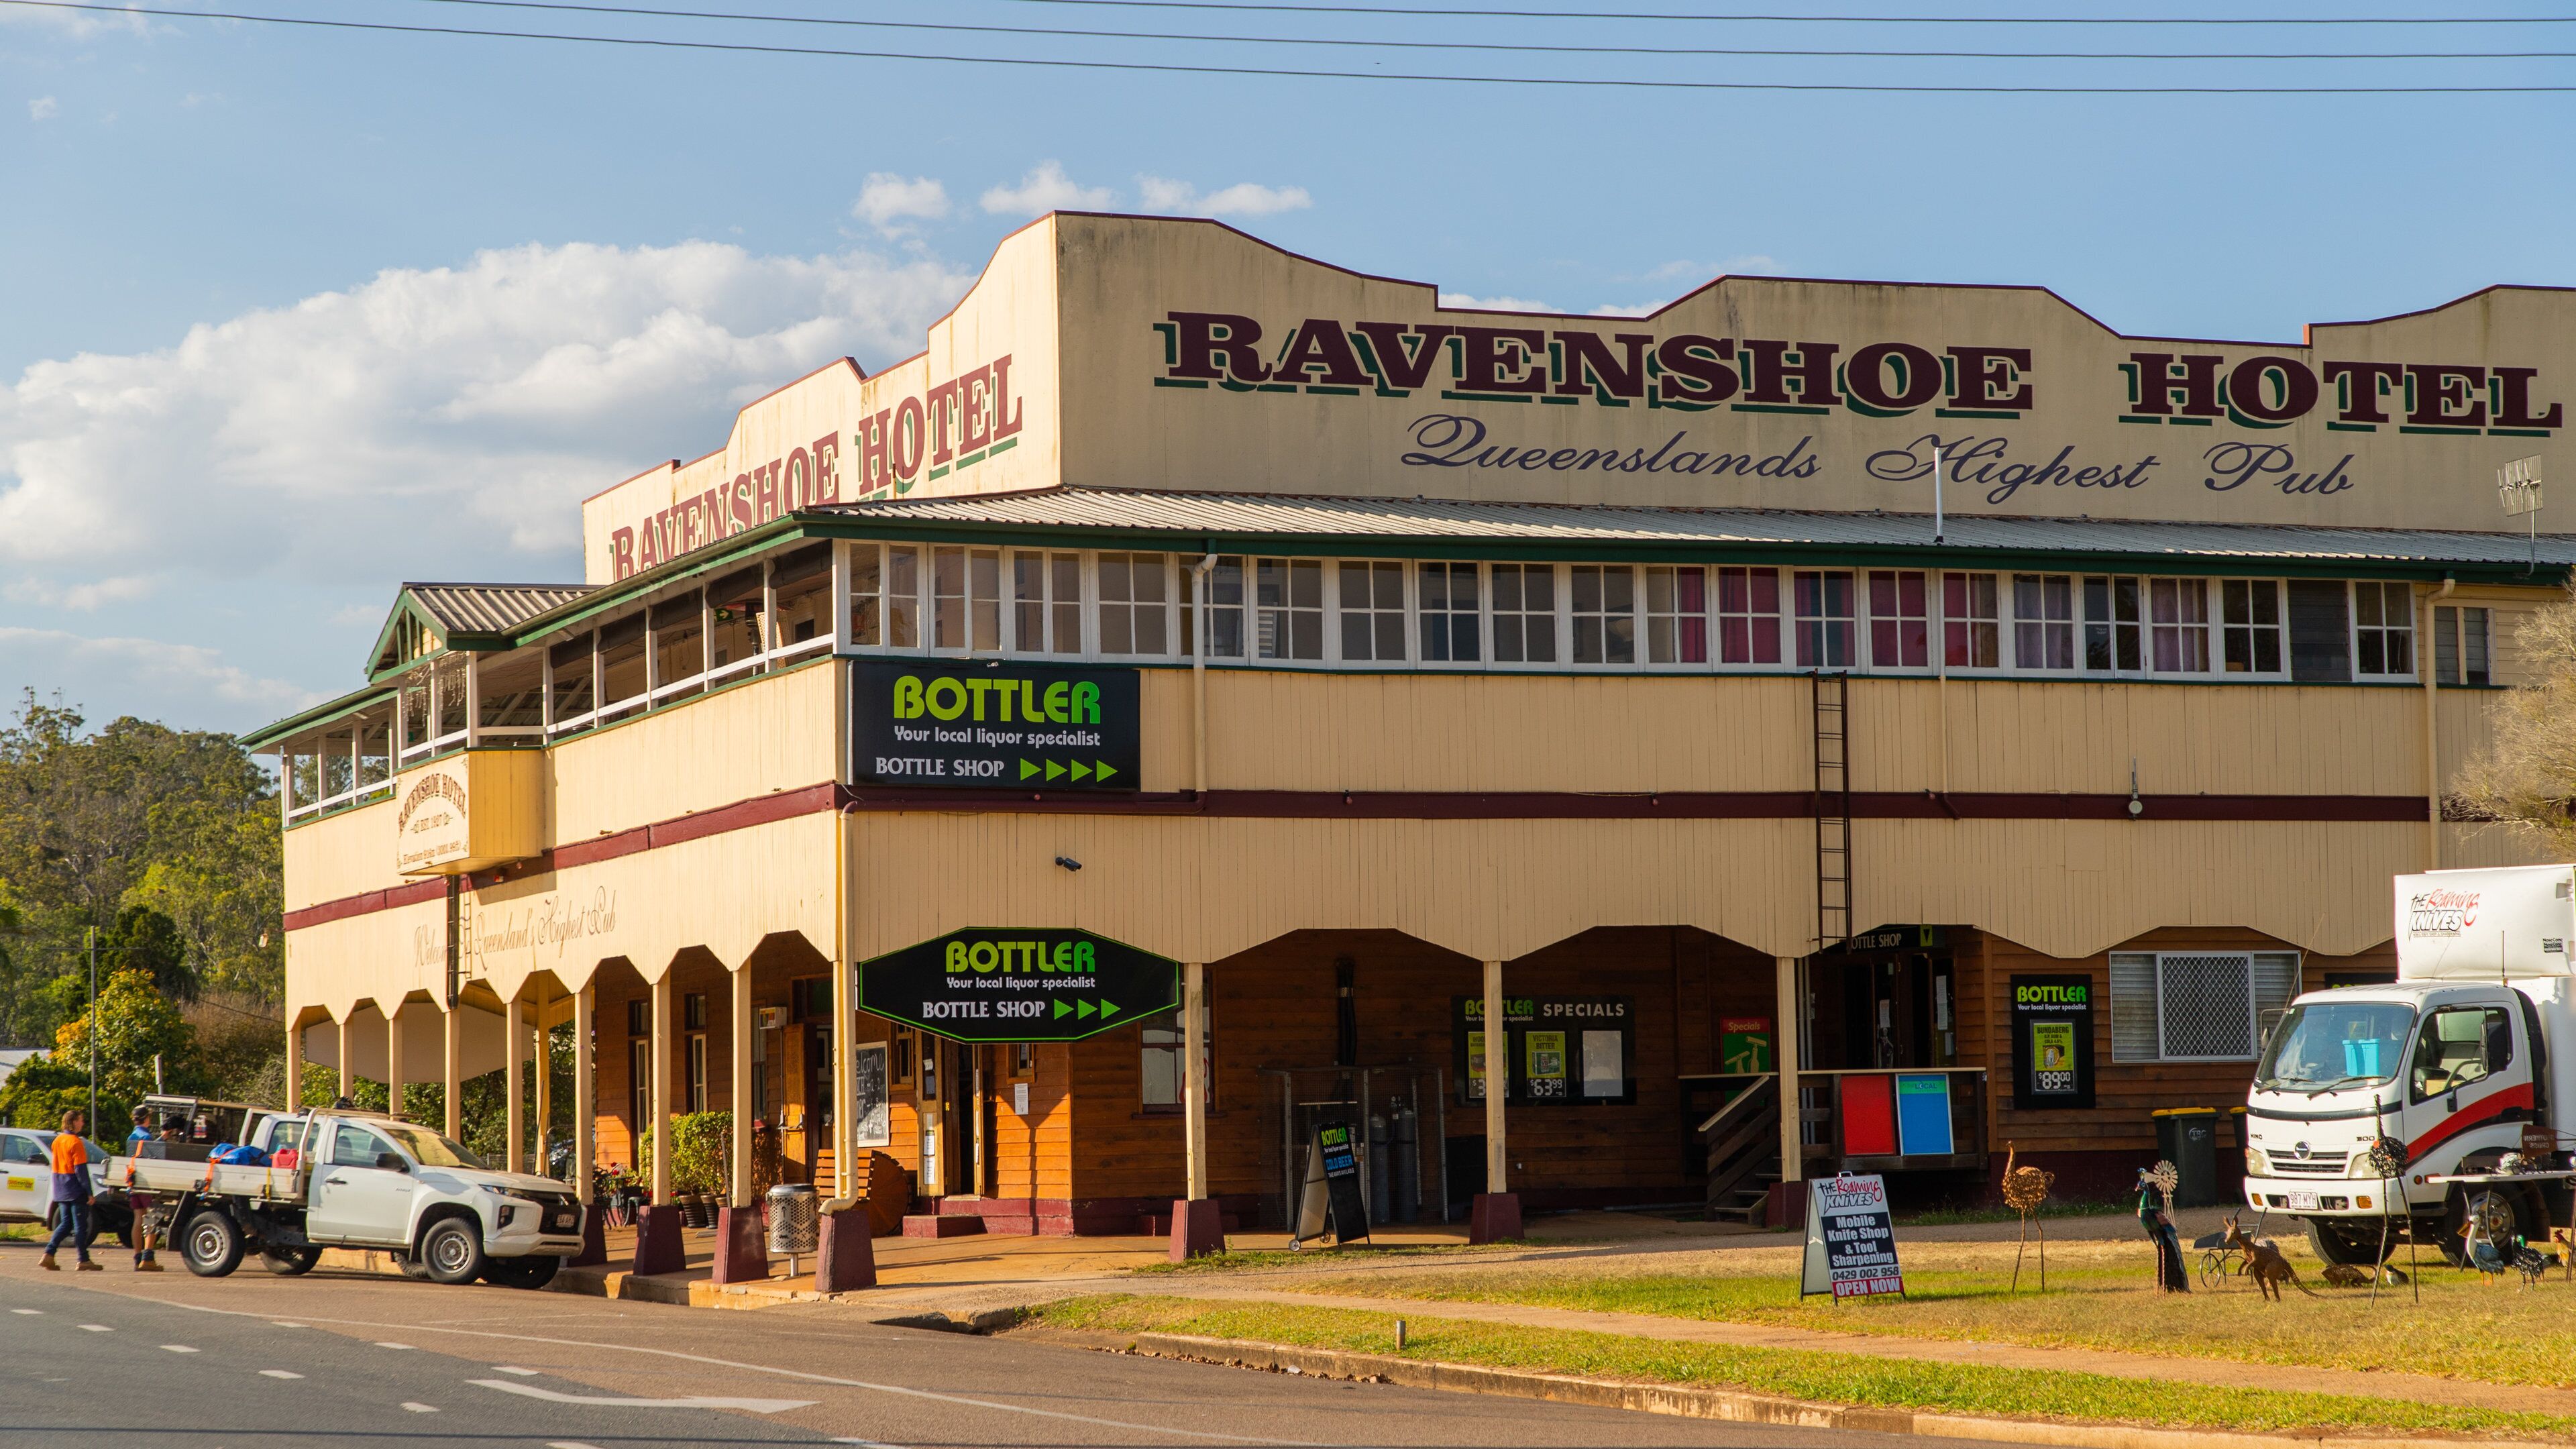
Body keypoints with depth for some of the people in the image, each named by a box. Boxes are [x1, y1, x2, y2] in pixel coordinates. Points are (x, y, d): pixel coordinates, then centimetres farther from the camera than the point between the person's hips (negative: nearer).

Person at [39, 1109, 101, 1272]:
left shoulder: (57, 1140, 11)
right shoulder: (75, 1142, -14)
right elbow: (81, 1170, -17)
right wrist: (89, 1192, -14)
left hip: (61, 1192, 8)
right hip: (75, 1191, -8)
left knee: (65, 1223, 12)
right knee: (80, 1225, -2)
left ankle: (48, 1255, 1)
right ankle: (83, 1260, 0)